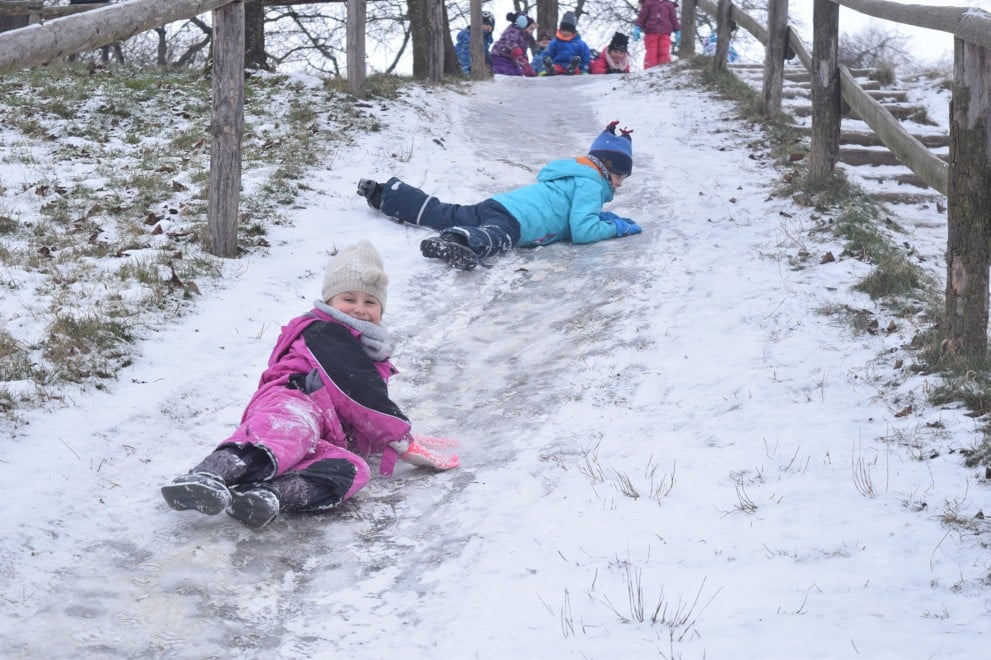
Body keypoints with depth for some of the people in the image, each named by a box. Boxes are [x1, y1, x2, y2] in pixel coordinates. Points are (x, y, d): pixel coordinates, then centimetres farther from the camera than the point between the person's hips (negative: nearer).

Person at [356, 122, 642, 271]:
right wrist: (616, 227, 2)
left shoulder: (576, 174, 28)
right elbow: (581, 230, -12)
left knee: (441, 213, 20)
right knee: (496, 237, -42)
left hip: (496, 204, 10)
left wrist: (602, 217, 29)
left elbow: (574, 214, 42)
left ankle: (383, 193, 25)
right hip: (514, 220, -10)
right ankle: (458, 241, -75)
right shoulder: (591, 184, -2)